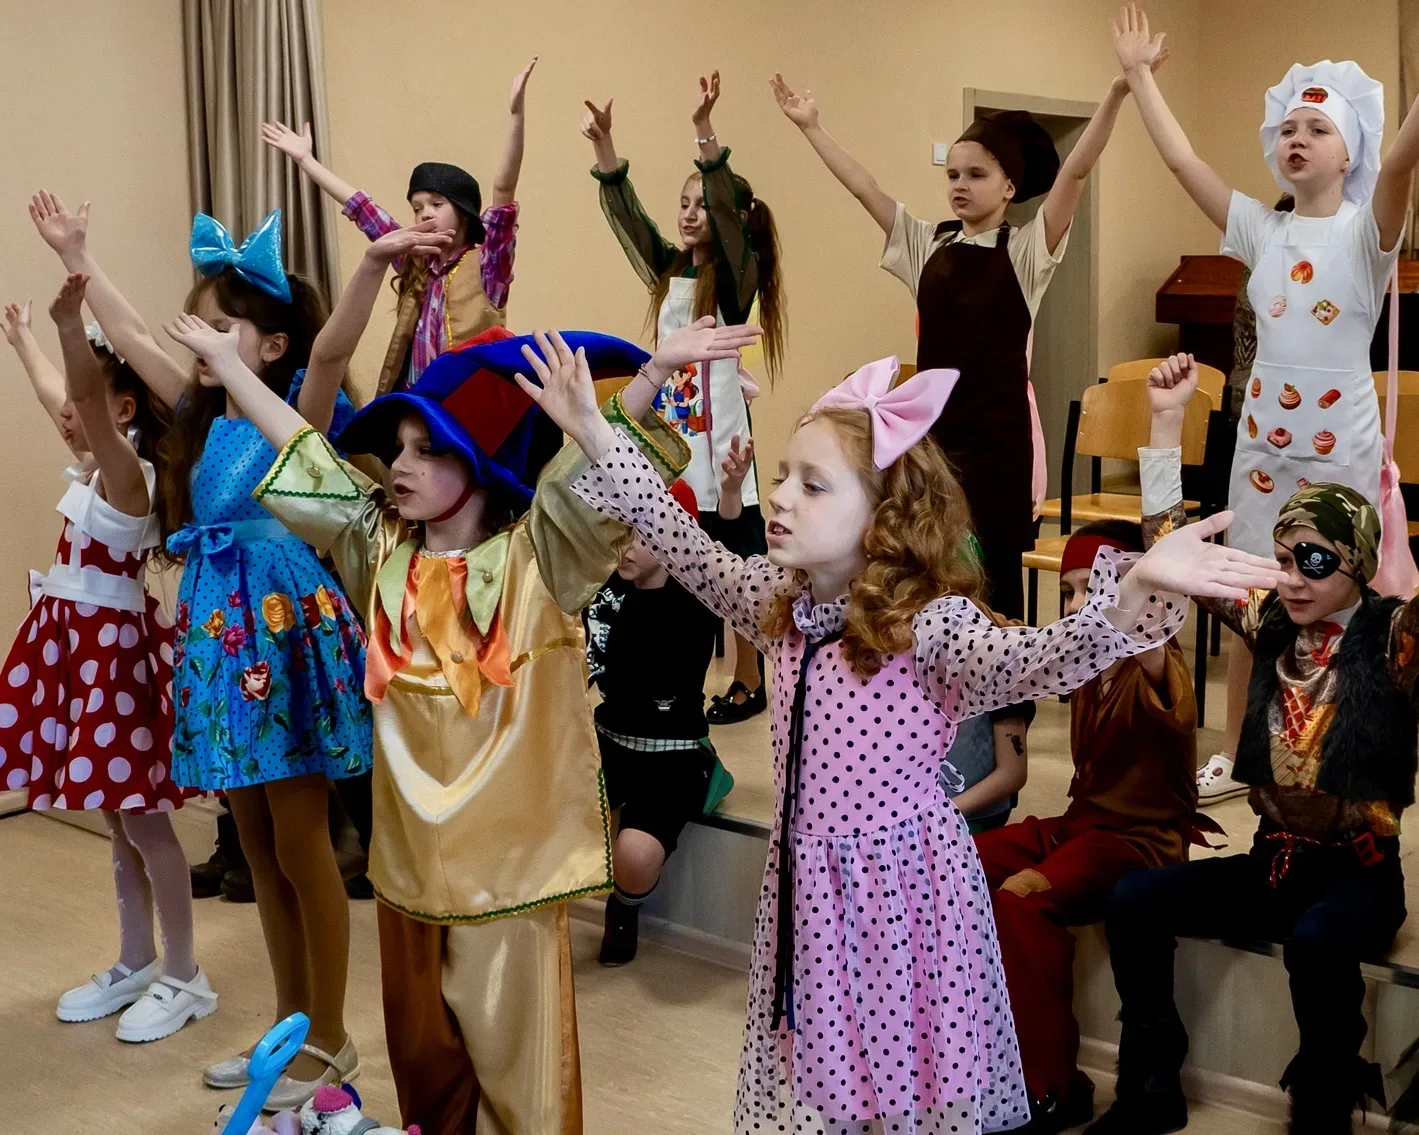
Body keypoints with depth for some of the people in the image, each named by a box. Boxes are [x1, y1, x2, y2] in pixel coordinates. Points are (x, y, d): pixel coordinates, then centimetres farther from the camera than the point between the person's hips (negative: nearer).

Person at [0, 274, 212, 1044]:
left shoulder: (125, 471, -16)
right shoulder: (92, 465, 8)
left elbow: (90, 400, -36)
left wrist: (71, 324, -50)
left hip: (112, 649, -9)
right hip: (75, 644, 9)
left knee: (142, 817, -1)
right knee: (116, 817, 15)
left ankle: (182, 977, 11)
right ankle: (134, 966, 25)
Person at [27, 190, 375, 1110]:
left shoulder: (303, 408, -10)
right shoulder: (206, 413, 9)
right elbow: (132, 338, 19)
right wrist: (78, 257, 23)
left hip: (287, 621, -7)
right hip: (222, 626, 7)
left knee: (303, 848, 2)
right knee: (259, 849, 15)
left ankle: (332, 1039, 17)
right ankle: (292, 1025, 29)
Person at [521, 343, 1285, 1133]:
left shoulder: (930, 625, -20)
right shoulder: (783, 604, 1)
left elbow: (1030, 662, -36)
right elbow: (690, 551, 10)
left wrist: (1137, 587, -55)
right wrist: (598, 437, 8)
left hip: (903, 882, -6)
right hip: (809, 883, 6)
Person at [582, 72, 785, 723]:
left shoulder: (736, 277, -7)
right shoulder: (670, 271, 10)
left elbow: (729, 215, -23)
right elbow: (628, 217, 1)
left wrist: (704, 133, -34)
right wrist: (604, 148, -13)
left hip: (720, 437, -6)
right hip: (670, 435, 6)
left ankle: (748, 684, 14)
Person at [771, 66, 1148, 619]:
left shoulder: (1026, 248, -3)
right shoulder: (927, 243, 8)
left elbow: (1074, 172, -14)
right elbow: (863, 186, 7)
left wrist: (1117, 92, -24)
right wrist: (810, 127, 4)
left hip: (998, 431, -4)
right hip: (932, 424, 4)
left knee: (995, 573, 3)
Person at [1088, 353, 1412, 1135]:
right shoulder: (1270, 623, 2)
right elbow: (1171, 546, 1)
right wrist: (1168, 420, -5)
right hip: (1272, 863, 5)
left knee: (1317, 942, -35)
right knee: (1135, 900, -14)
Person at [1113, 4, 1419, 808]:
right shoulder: (1261, 230, 5)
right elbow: (1182, 159, 4)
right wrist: (1138, 73, 4)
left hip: (1344, 444, -4)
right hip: (1263, 440, 4)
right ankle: (1239, 756, 26)